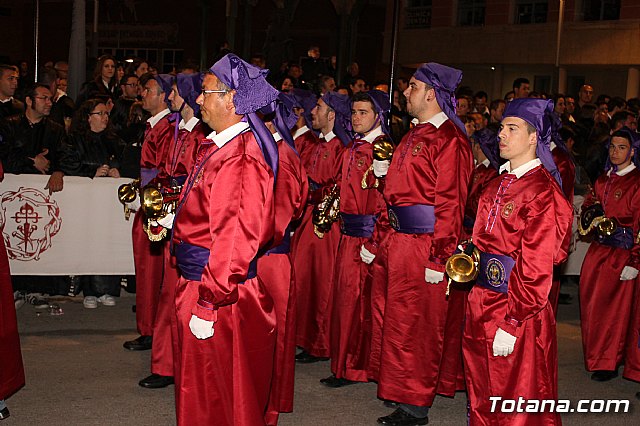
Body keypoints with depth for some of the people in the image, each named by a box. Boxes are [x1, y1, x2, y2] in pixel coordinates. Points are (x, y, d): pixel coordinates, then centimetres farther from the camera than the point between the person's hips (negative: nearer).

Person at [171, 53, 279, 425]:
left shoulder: (241, 158, -23)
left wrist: (209, 304, -25)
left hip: (225, 297, -10)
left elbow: (236, 237, -27)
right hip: (202, 279, 10)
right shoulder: (218, 145, 8)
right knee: (200, 389, 23)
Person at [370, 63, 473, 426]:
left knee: (414, 326, 0)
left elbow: (451, 204, -20)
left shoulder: (449, 140, -15)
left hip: (423, 246, -10)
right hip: (397, 242, 10)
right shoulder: (416, 136, 15)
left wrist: (438, 257, -22)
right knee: (393, 319, 16)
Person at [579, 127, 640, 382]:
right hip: (598, 249, 7)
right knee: (590, 302, 9)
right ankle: (595, 357, 25)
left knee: (613, 308, 0)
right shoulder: (604, 179, 13)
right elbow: (588, 204, 25)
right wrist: (590, 212, 1)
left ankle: (608, 363, 12)